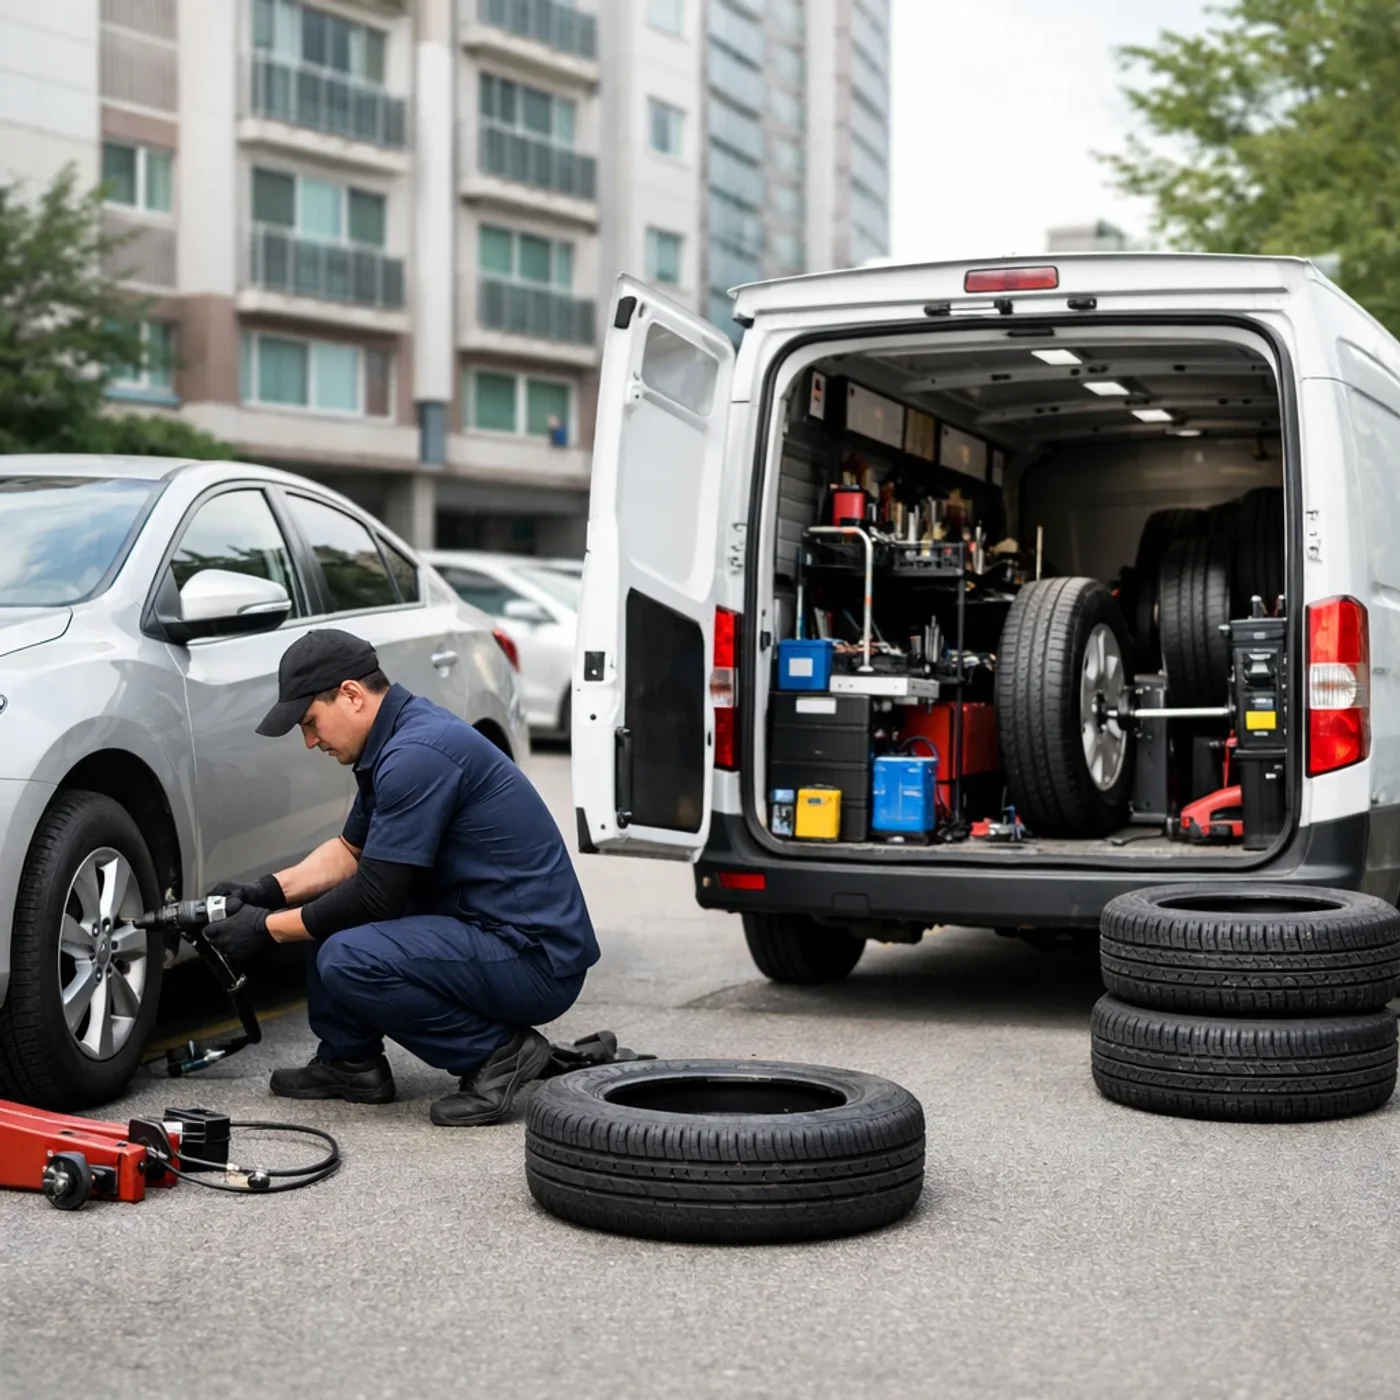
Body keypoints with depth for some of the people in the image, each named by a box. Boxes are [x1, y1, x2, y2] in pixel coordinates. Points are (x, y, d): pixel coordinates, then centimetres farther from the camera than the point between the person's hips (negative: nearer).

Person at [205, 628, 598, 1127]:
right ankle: (350, 1061, 17)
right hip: (487, 931, 10)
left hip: (536, 960, -10)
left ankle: (498, 1053, -10)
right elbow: (350, 851, 23)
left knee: (347, 960, -26)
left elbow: (376, 895, -18)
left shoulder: (417, 754, -20)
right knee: (329, 901, 15)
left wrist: (268, 928, -7)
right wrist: (268, 891, 9)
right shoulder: (402, 734, 11)